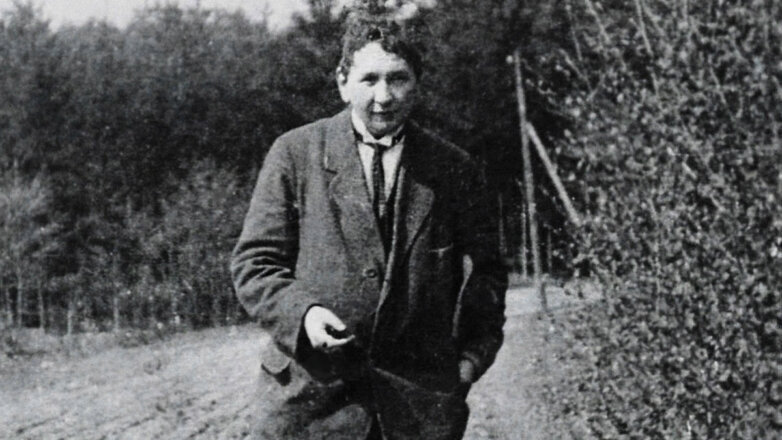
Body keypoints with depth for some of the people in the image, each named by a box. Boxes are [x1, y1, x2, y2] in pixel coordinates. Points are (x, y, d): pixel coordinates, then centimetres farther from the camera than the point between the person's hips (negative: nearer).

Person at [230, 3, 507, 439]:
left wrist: (470, 362, 2)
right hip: (309, 397, -1)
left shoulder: (456, 170, 8)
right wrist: (301, 312, -13)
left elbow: (485, 276, 14)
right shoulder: (294, 154, 5)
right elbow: (255, 262, 4)